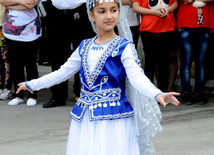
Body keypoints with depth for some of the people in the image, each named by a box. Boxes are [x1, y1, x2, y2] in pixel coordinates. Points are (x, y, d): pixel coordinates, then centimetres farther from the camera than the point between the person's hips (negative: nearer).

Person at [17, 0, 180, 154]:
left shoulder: (123, 47, -6)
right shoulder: (84, 47, 10)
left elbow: (136, 77, -19)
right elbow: (63, 72, 19)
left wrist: (157, 94, -37)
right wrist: (31, 84, 22)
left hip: (113, 118, -5)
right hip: (85, 118, 5)